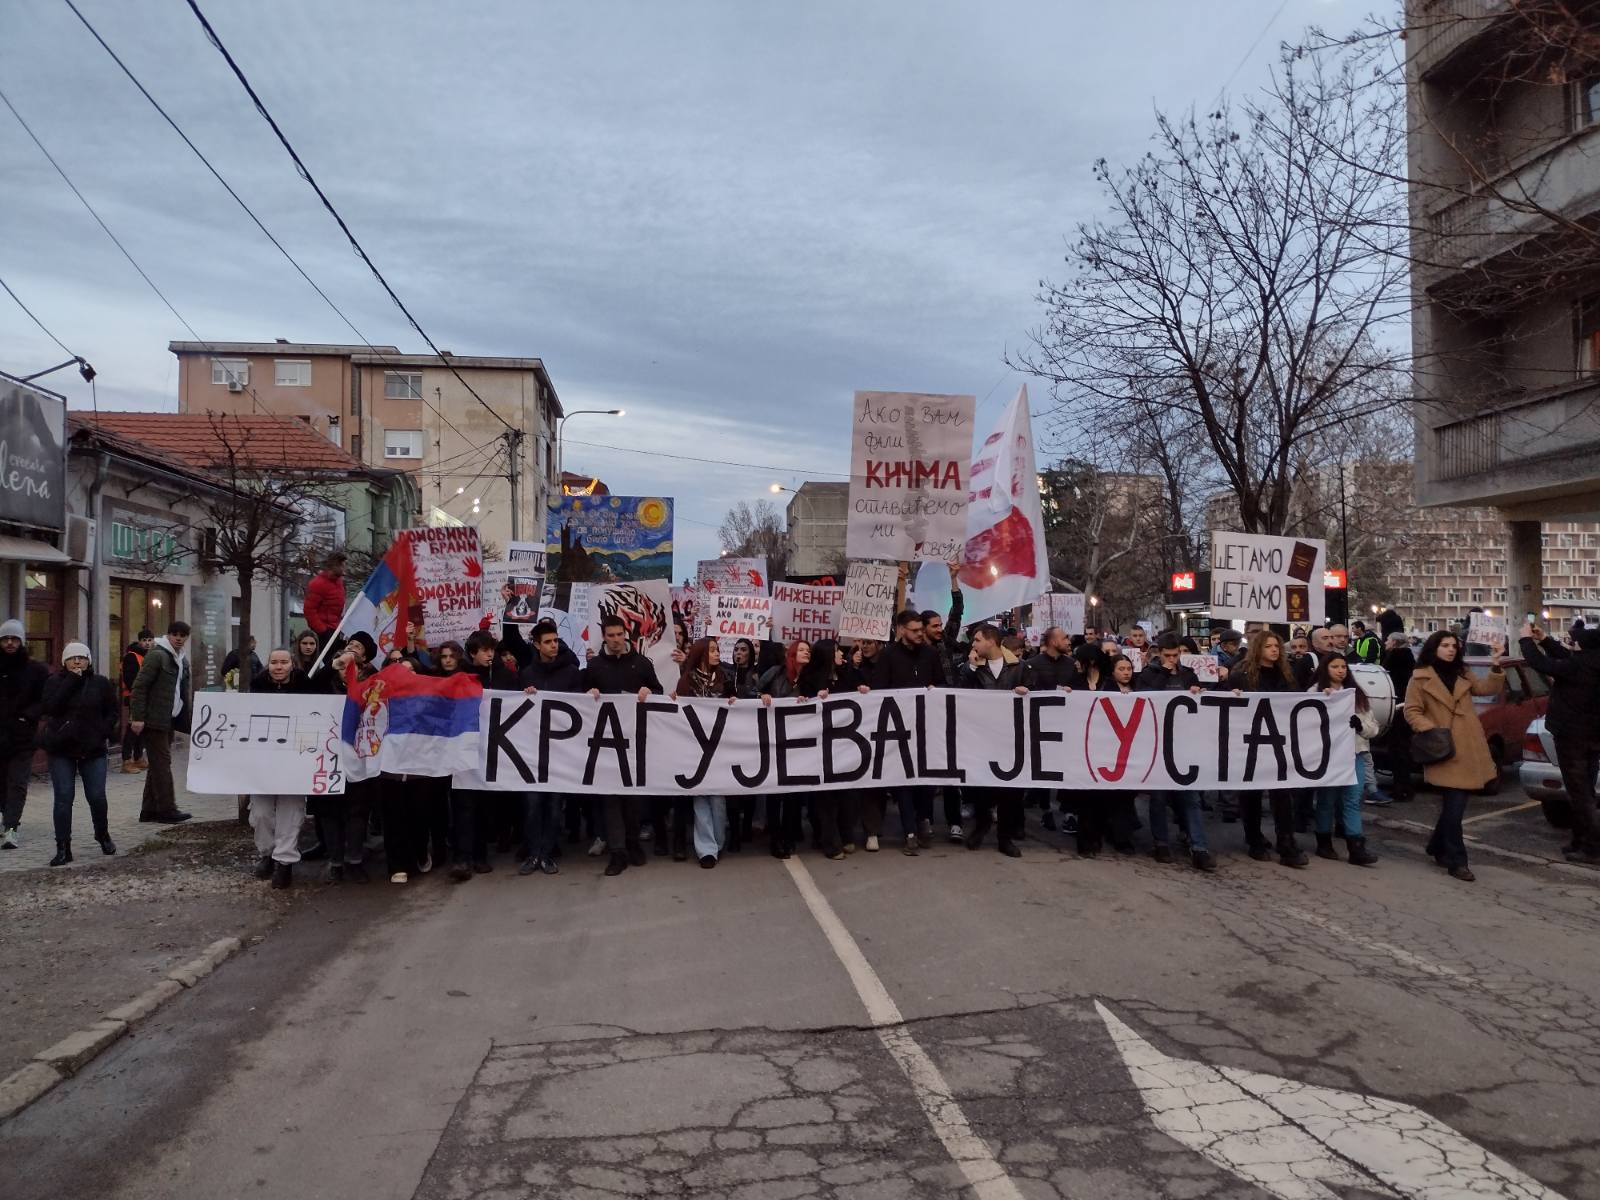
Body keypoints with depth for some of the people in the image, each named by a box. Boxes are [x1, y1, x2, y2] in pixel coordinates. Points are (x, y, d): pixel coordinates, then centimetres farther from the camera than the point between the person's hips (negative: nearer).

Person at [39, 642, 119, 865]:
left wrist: (104, 732, -7)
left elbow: (113, 711, 8)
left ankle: (103, 835, 24)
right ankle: (63, 848, 3)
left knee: (97, 796, -1)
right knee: (63, 798, -2)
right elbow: (49, 707, -15)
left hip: (93, 749, 0)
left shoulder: (101, 683, 4)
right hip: (61, 749, 0)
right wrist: (71, 681, -17)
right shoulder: (55, 682, 3)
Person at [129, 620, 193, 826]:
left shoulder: (183, 660, 15)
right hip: (154, 720, -9)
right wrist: (137, 717, -20)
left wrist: (187, 718, 16)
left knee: (158, 764, 12)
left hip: (170, 720, 9)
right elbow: (139, 687, -16)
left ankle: (149, 810, 19)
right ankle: (167, 810, -4)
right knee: (162, 763, -7)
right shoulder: (157, 655, -12)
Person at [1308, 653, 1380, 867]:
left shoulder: (1357, 693, 14)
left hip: (1354, 752, 3)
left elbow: (1373, 727, 11)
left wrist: (1360, 724, -9)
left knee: (1353, 800, -1)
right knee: (1326, 799, 5)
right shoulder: (1315, 692, 0)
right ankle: (1324, 843, 17)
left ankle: (1356, 848, -3)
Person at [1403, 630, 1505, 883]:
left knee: (1454, 804, 13)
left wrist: (1496, 667, -10)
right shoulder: (1420, 678, -2)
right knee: (1455, 805, -8)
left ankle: (1439, 848, 31)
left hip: (1468, 751, 6)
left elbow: (1488, 689, 5)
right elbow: (1412, 712, -4)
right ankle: (1456, 861, -2)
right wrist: (1430, 731, -18)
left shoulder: (1463, 675, 17)